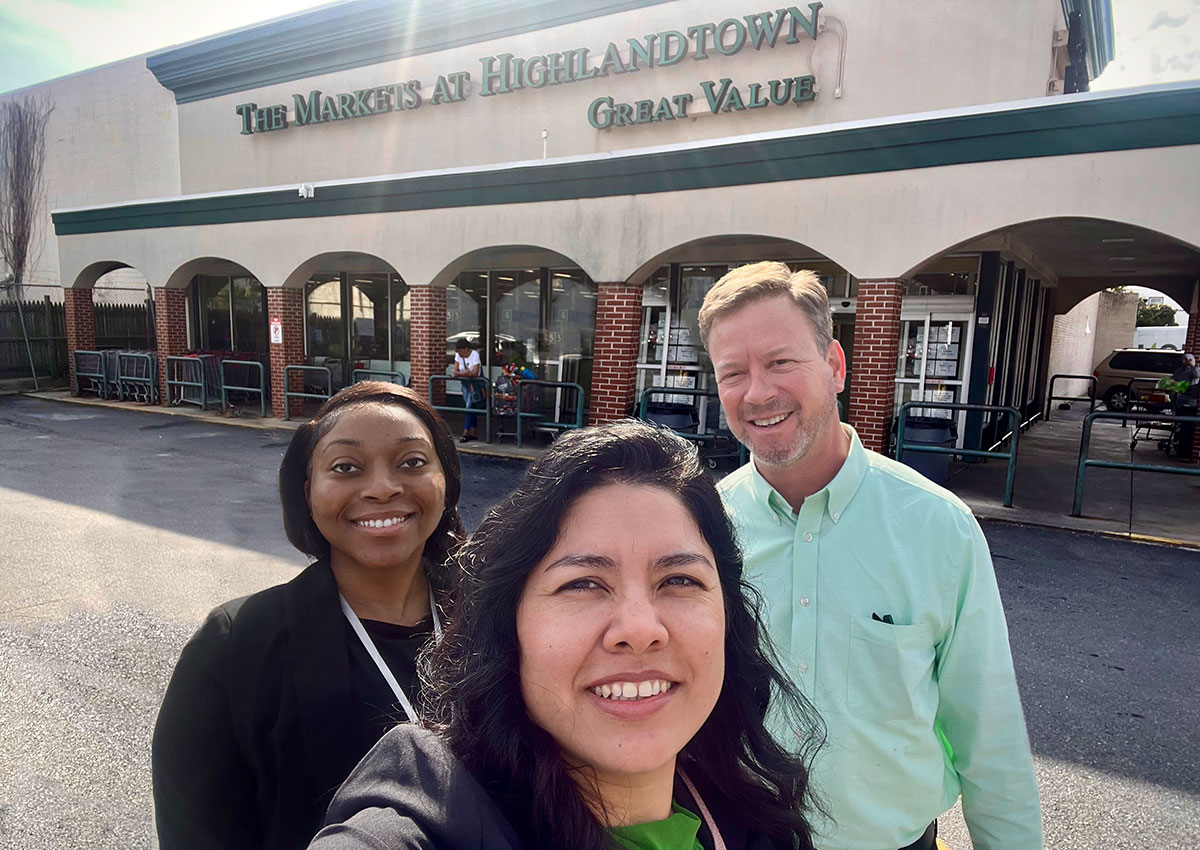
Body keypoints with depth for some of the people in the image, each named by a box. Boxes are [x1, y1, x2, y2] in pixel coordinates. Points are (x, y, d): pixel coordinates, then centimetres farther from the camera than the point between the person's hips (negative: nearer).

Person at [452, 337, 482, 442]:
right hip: (465, 384, 6)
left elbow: (475, 373, -24)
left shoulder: (475, 354, -17)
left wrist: (460, 373, -25)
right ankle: (474, 432, 10)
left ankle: (466, 432, -13)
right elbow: (456, 371, -4)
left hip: (475, 383, -6)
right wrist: (465, 373, -23)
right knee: (469, 406, 5)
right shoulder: (458, 355, 0)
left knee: (469, 406, -14)